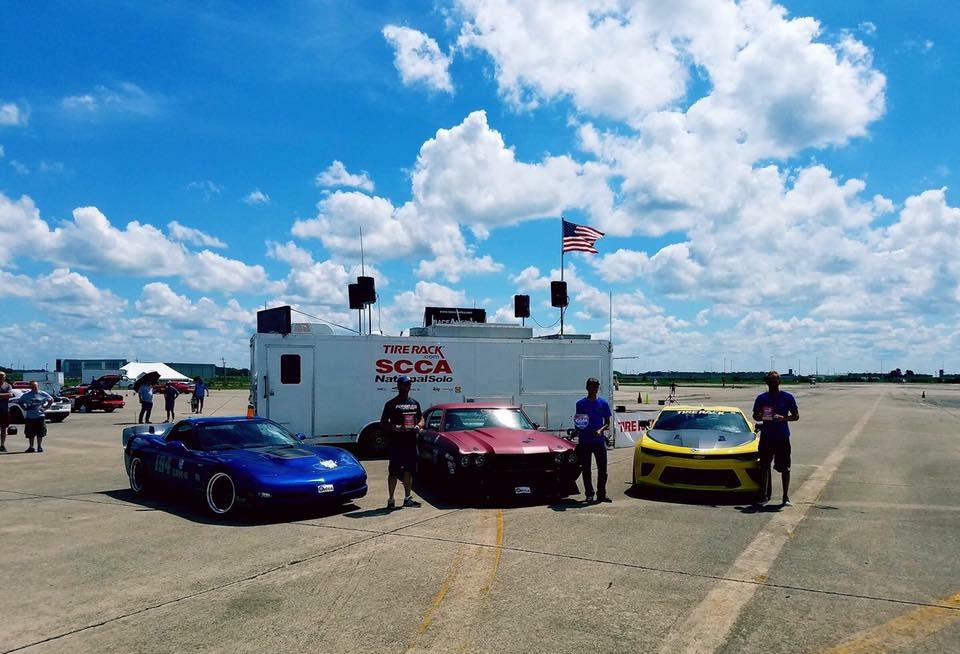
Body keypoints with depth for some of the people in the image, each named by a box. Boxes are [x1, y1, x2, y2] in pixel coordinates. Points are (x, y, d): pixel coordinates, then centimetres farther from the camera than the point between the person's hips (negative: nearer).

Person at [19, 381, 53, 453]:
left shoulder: (43, 394, 0)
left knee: (40, 433, 2)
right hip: (29, 417, 1)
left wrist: (45, 408, 2)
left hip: (40, 416, -1)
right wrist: (25, 408, 2)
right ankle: (31, 447, 16)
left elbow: (51, 400, 11)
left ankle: (39, 447, 12)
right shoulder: (26, 395, 2)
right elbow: (20, 402, 16)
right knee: (30, 433, 6)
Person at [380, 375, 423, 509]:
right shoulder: (391, 404, 0)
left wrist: (418, 426, -1)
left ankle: (407, 498, 18)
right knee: (394, 471, -4)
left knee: (409, 471, 9)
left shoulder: (415, 403, 15)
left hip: (411, 442, 5)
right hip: (395, 442, -5)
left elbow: (421, 419, 21)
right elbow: (383, 423, -2)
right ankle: (391, 500, 0)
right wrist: (394, 427, -20)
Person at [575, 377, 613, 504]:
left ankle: (601, 494, 10)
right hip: (584, 442, 0)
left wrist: (600, 430, -13)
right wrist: (578, 429, -7)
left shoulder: (603, 403, 5)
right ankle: (589, 494, 12)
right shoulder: (580, 404, 5)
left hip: (599, 440, 0)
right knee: (586, 469, 4)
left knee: (602, 469, 0)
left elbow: (607, 423, 6)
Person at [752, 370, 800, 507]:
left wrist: (783, 418, -16)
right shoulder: (761, 398, 6)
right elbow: (755, 415, 14)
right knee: (764, 467, 3)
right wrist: (759, 417, -9)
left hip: (782, 438, -1)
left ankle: (786, 497, 12)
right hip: (766, 438, 2)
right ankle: (764, 495, 13)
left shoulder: (787, 397, 0)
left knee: (785, 468, 3)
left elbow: (796, 416, 2)